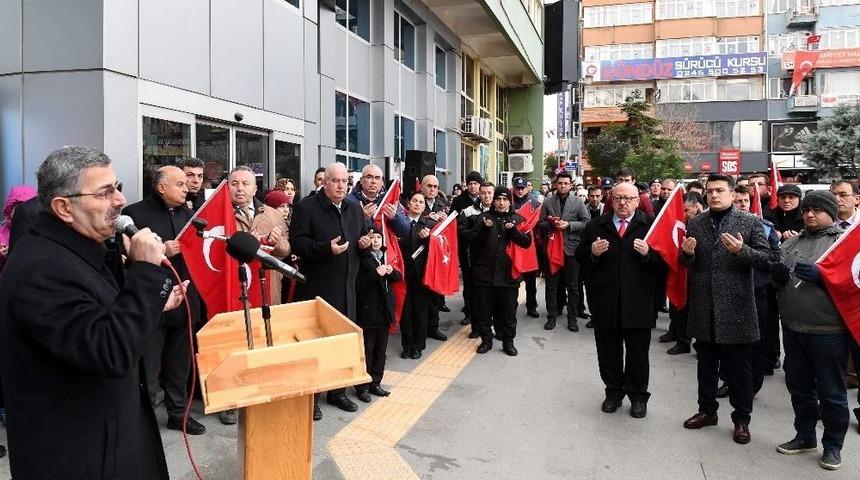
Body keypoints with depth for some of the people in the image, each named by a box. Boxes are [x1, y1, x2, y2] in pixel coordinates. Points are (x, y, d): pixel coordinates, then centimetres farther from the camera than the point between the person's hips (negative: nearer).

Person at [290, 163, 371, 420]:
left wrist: (365, 242, 1)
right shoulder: (305, 207, -7)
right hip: (316, 288, -6)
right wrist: (326, 248, -26)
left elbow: (363, 236, 25)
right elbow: (297, 242, -14)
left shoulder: (355, 209, 13)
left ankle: (338, 391, 29)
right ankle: (310, 396, 14)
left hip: (346, 287, 7)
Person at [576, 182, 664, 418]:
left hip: (638, 304, -2)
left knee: (638, 353, 10)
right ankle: (614, 392, 31)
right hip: (605, 302, 2)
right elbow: (580, 258, 7)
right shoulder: (595, 226, 7)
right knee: (608, 352, 13)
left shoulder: (649, 226, -1)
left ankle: (638, 396, 27)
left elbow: (663, 262, -3)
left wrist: (648, 254, -22)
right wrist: (592, 253, -13)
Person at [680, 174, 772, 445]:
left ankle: (741, 419, 22)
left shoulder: (750, 223, -3)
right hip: (703, 309, 4)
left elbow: (766, 259, -6)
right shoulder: (695, 223, 7)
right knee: (706, 365, 16)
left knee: (739, 369, 7)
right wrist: (687, 253, -9)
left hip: (736, 308, -3)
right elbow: (686, 263, 13)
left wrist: (742, 250, -23)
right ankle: (707, 410, 31)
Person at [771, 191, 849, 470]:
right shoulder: (792, 242, 12)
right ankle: (805, 437, 32)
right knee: (798, 386, 16)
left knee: (831, 392, 7)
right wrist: (779, 273, -8)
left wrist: (819, 276, -22)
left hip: (827, 331, -5)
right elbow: (778, 280, 14)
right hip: (793, 328, 5)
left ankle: (833, 445, 23)